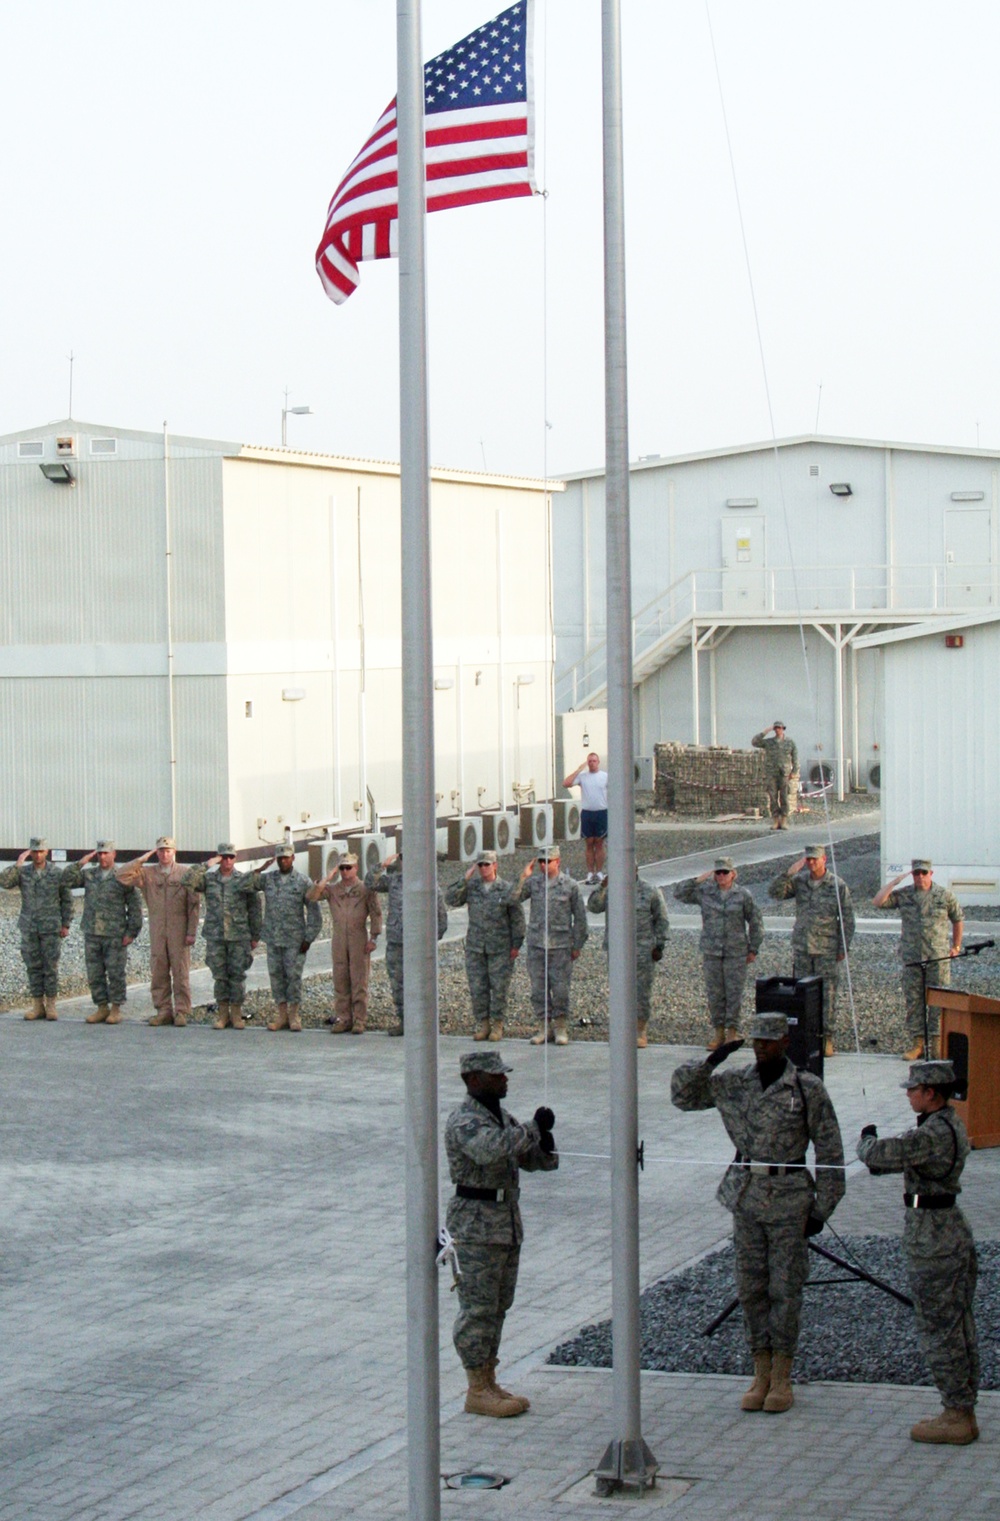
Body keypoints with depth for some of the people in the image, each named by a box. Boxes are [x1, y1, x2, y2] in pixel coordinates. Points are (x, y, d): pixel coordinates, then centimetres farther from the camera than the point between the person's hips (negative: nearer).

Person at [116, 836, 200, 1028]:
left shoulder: (185, 874, 4)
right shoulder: (147, 873, 10)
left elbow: (194, 905, 2)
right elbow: (122, 875, -1)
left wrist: (191, 932, -4)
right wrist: (142, 859, -2)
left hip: (178, 931, -3)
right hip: (157, 932, 3)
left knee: (181, 973, -2)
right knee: (158, 974, 4)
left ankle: (182, 1012, 2)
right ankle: (163, 1011, 10)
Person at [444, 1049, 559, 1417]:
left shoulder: (501, 1116, 14)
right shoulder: (464, 1121, -15)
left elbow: (530, 1160, 19)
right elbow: (491, 1149, -35)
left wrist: (545, 1147, -4)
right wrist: (534, 1128, -27)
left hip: (507, 1221, 9)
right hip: (476, 1223, -9)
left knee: (498, 1306, 13)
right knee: (478, 1307, -5)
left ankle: (488, 1383, 21)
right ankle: (478, 1392, -1)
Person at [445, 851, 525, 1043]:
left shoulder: (507, 889, -3)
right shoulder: (471, 886, 4)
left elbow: (517, 918, 1)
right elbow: (451, 900, -5)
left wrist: (516, 945, -1)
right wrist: (464, 880, -12)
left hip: (500, 948, -3)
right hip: (475, 947, 3)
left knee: (499, 988, 1)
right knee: (477, 988, 4)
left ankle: (497, 1025, 11)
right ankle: (482, 1024, 13)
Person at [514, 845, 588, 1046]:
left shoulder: (570, 885, 0)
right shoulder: (533, 882, 5)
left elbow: (579, 918, 5)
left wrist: (577, 945, 3)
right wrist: (522, 878, -10)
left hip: (560, 945, -3)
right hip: (536, 944, 3)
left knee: (560, 988, -1)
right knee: (538, 988, 5)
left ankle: (561, 1028, 11)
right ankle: (545, 1027, 15)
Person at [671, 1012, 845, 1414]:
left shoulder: (808, 1089, -5)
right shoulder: (733, 1083, 5)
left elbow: (830, 1152, -2)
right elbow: (682, 1094, 11)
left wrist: (821, 1210, -5)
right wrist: (710, 1060, -4)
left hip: (789, 1199, -4)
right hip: (746, 1196, 4)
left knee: (785, 1289, 0)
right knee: (751, 1288, 6)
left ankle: (782, 1380, 9)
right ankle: (761, 1376, 15)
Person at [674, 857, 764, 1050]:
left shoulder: (743, 896, 0)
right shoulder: (704, 892, 4)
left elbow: (756, 922, 7)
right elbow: (679, 893, 6)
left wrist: (753, 949, 5)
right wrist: (697, 880, -5)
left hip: (736, 953, -2)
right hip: (711, 952, 2)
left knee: (734, 992, -1)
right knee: (714, 993, 4)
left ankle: (732, 1031, 7)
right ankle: (718, 1031, 13)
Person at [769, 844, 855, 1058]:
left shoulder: (838, 886, -3)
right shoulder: (799, 881, 5)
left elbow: (847, 918, -1)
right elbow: (775, 892, -5)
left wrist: (844, 947, -5)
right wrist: (789, 872, -16)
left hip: (827, 950, -3)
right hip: (801, 948, 3)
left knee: (827, 994, -1)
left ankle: (827, 1039, 4)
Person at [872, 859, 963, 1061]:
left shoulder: (945, 896, 4)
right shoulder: (903, 895, 6)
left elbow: (957, 920, 15)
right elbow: (877, 902, -4)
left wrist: (956, 946, 12)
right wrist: (895, 881, -6)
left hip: (938, 958, -2)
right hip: (911, 959, 2)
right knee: (913, 1001, 2)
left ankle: (937, 1043, 3)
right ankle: (917, 1044, 7)